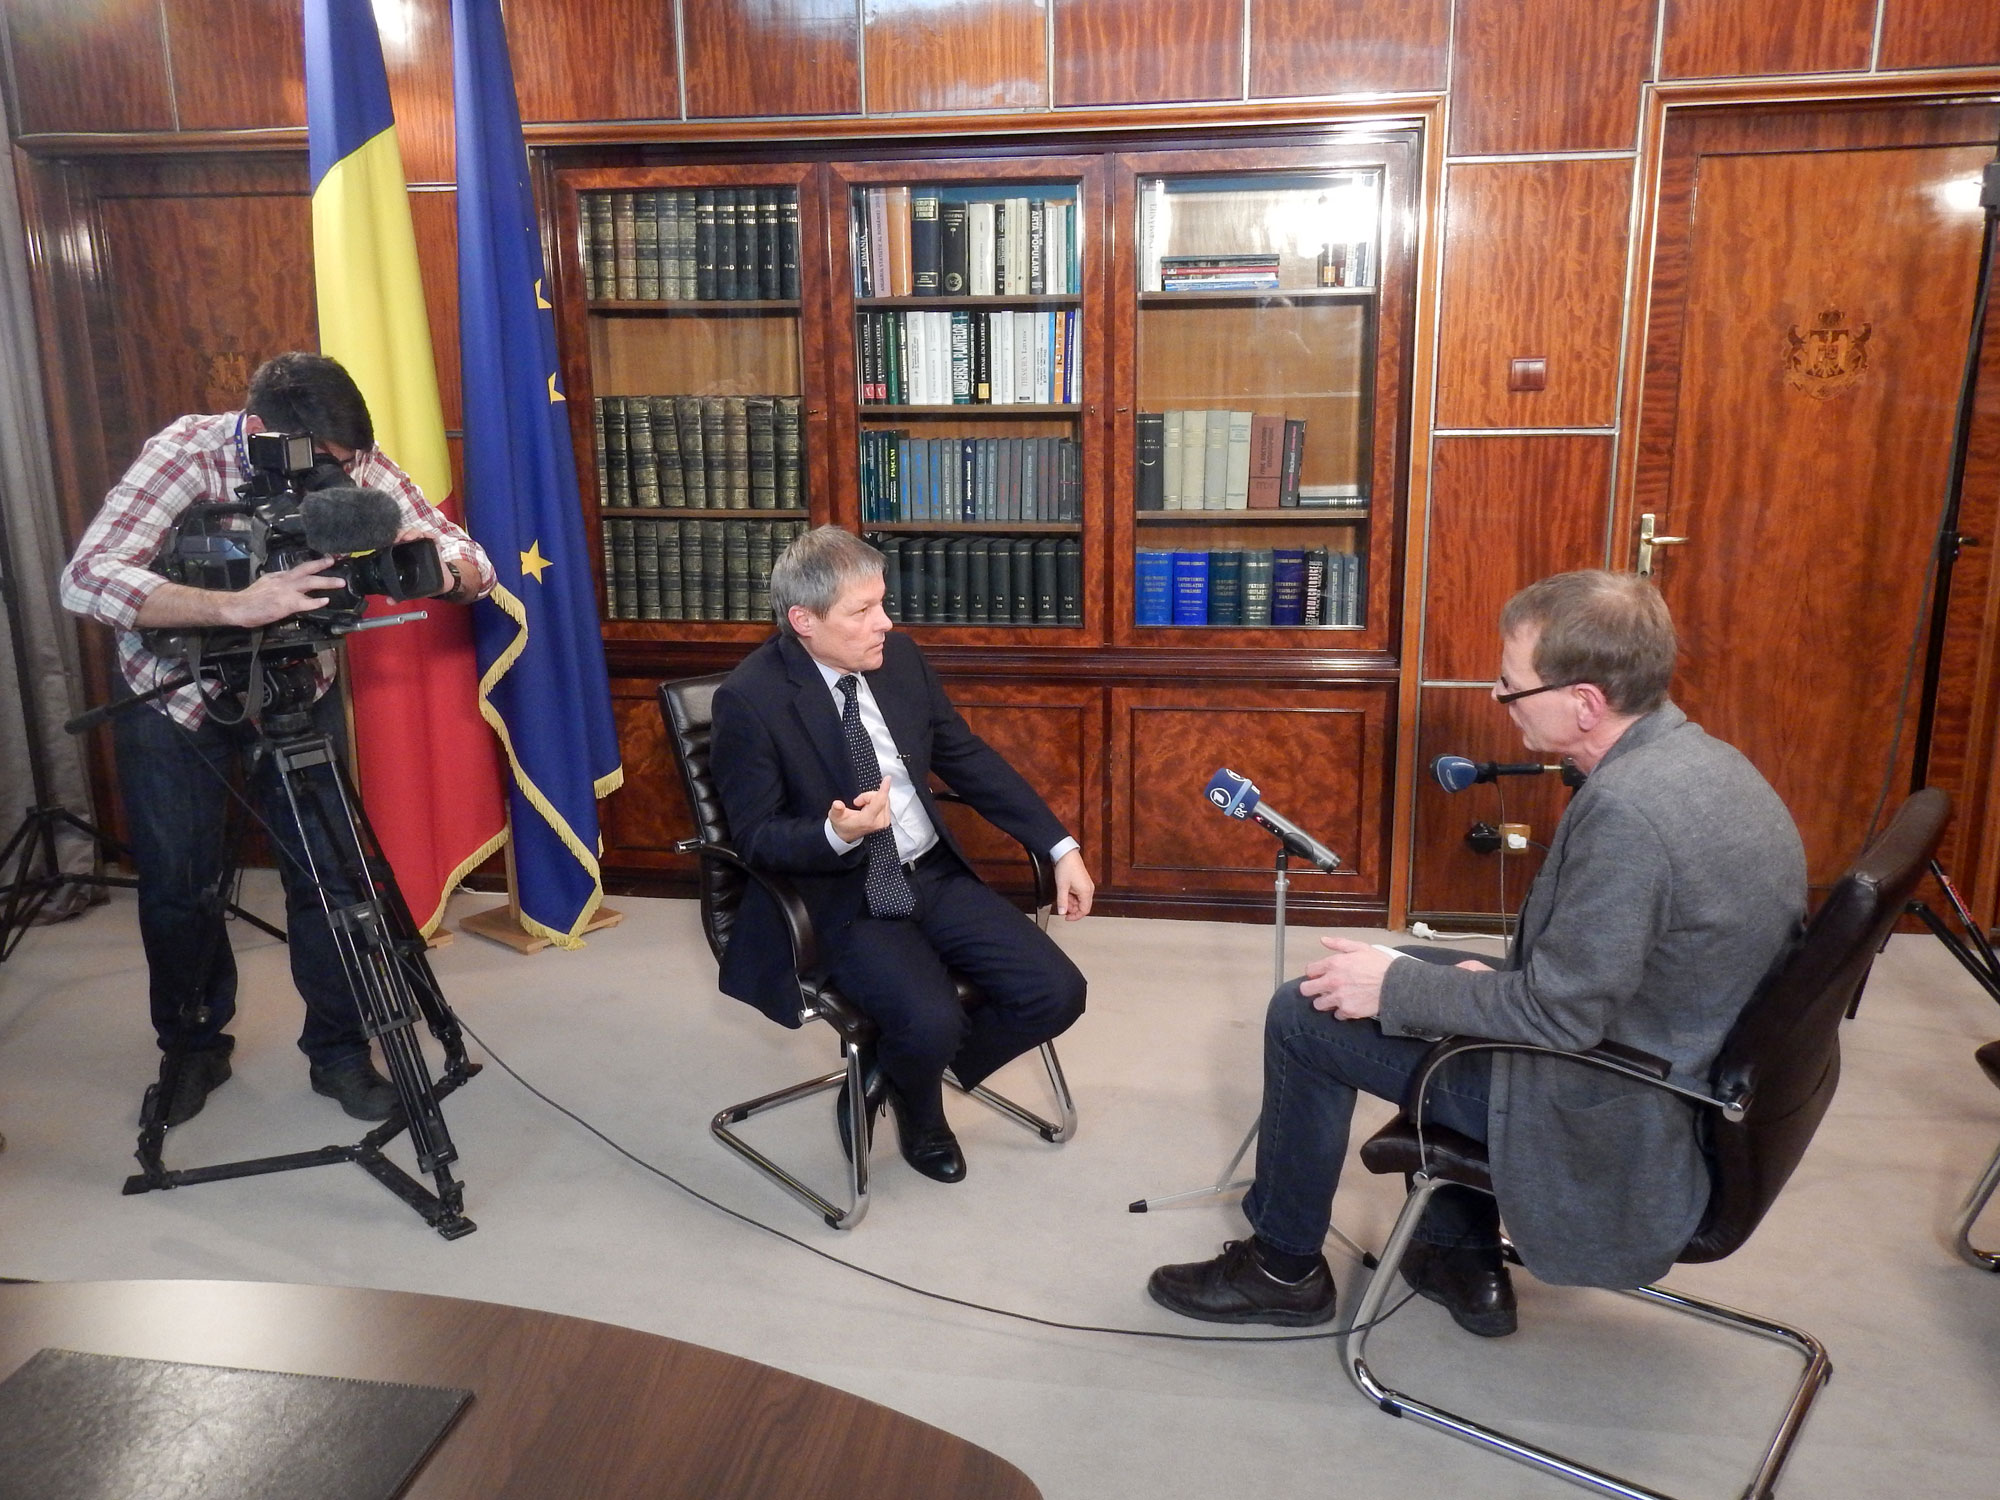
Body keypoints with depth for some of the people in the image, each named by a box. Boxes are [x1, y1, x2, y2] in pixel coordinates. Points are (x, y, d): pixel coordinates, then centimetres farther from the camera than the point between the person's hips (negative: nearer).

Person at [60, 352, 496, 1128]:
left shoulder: (354, 464, -19)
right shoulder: (187, 452, -27)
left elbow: (473, 564, -20)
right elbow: (86, 579, -39)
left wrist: (435, 567, -44)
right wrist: (236, 606, -53)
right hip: (175, 694, -2)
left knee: (328, 873, -3)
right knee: (180, 887, 2)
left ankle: (339, 1052, 15)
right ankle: (192, 1046, 27)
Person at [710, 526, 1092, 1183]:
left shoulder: (898, 656, 1)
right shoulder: (750, 699, -15)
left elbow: (969, 759, 9)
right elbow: (755, 835, -10)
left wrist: (1061, 847, 4)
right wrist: (836, 835, -31)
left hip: (935, 876, 6)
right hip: (842, 900, -6)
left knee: (1057, 992, -9)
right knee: (932, 1023, -30)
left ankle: (896, 1071, 15)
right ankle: (918, 1110, 10)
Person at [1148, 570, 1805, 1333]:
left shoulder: (1626, 810, -31)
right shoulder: (1697, 756, 0)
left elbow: (1560, 1013, -25)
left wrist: (1393, 988, -14)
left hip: (1617, 1119, -9)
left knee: (1308, 1017, -3)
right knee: (1422, 977, 24)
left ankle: (1283, 1267, 21)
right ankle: (1465, 1265, 29)